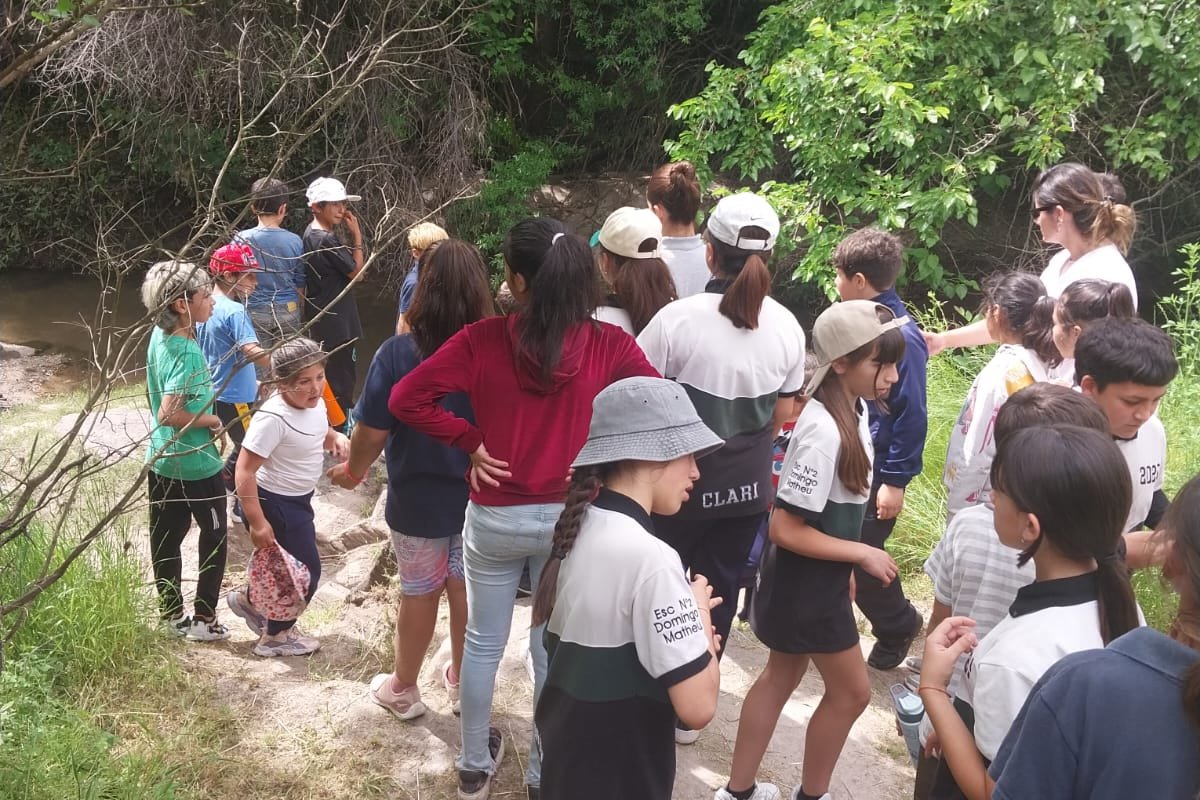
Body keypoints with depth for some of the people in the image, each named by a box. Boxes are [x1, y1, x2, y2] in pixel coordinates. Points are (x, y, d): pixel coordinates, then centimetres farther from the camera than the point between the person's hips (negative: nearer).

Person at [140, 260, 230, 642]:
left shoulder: (160, 336, 0)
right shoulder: (187, 353, -27)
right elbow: (169, 413, -34)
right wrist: (210, 420, -19)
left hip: (162, 461, 8)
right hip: (196, 464, -8)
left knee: (167, 537, 16)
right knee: (214, 538, 11)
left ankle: (172, 614, 29)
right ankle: (203, 619, 18)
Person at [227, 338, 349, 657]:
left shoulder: (315, 403, -6)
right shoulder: (273, 418, -31)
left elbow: (320, 434, 17)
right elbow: (244, 470, -29)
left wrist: (336, 439, -7)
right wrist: (257, 523, -29)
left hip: (298, 499, 8)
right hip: (275, 504, -8)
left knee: (288, 565, 24)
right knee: (307, 571, 4)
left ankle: (249, 600, 50)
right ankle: (275, 637, 25)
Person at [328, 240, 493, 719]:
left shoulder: (397, 353, -21)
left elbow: (372, 431, -14)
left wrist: (354, 471, 6)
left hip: (419, 499, -1)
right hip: (480, 495, 2)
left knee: (418, 593, 18)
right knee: (467, 590, 19)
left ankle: (403, 689, 36)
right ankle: (463, 684, 38)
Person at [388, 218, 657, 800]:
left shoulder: (482, 340, -14)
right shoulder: (609, 345, -12)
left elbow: (406, 398, -15)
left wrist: (470, 441, -7)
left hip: (494, 518, 0)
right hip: (570, 519, 1)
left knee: (483, 643, 20)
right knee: (554, 651, 17)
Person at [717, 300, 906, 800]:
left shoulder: (850, 411, -2)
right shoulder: (825, 431, -30)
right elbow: (786, 529, -27)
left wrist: (846, 567, 13)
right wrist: (862, 555, -19)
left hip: (817, 576, 9)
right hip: (807, 581, -9)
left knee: (782, 676, 20)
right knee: (851, 691, 8)